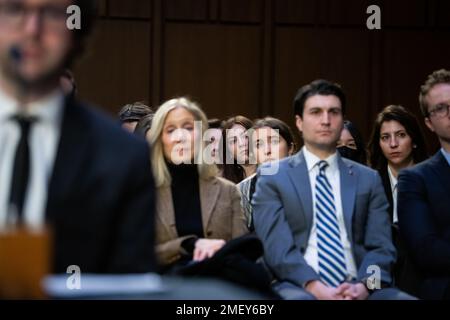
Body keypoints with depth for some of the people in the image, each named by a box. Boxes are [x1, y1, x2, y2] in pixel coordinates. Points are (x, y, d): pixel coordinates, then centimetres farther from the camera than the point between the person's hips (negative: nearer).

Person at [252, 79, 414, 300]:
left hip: (357, 288, 3)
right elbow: (277, 247, -4)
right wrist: (315, 287, -20)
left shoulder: (368, 179, 16)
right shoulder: (273, 177, 8)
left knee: (396, 297, -28)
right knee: (296, 298, -37)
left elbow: (381, 246, 7)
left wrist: (363, 285, -14)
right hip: (300, 287, -3)